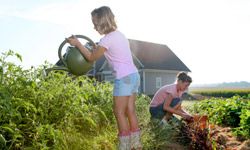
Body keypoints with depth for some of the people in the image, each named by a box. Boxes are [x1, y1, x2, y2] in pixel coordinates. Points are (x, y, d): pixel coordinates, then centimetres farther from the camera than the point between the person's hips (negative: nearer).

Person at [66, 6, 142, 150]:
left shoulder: (107, 39, -12)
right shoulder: (119, 34, 14)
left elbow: (91, 57, -1)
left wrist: (77, 43, 6)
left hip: (124, 78, -9)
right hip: (134, 75, 9)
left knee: (120, 112, 0)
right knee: (130, 111, 12)